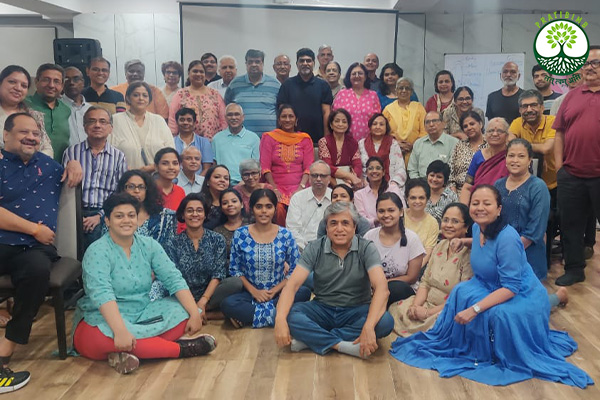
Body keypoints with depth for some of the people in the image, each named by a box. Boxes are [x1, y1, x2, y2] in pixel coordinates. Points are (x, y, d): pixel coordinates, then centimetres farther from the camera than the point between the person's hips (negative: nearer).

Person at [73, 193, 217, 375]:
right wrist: (121, 331, -43)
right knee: (105, 338, -38)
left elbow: (174, 279, -6)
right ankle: (181, 348, -25)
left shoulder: (149, 245, 1)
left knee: (182, 310, -14)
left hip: (141, 315, 5)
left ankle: (128, 352, -27)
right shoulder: (98, 251, -15)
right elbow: (102, 294, -29)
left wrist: (195, 313, -19)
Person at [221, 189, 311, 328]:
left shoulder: (285, 235, 1)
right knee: (227, 304, -32)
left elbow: (296, 270, 1)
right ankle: (274, 314, -18)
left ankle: (248, 316, -20)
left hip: (279, 293, 1)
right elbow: (234, 269, 3)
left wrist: (275, 290, -10)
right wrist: (254, 291, -10)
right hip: (250, 293, -1)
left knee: (304, 292, -29)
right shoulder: (240, 235, 0)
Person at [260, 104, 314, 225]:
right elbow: (265, 167, 4)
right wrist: (274, 189, -9)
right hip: (276, 185, 0)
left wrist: (301, 187, -10)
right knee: (277, 207, -32)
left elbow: (309, 167, 6)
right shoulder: (269, 138, 12)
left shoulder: (305, 139, 15)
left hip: (299, 186, 1)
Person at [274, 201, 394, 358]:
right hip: (322, 309, 1)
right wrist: (280, 320, -32)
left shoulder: (366, 248, -9)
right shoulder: (315, 248, -4)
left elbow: (382, 288, -22)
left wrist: (368, 328, -37)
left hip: (356, 311, 0)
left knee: (385, 322, -32)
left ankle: (310, 338, -27)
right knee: (289, 314, -26)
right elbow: (293, 285, -13)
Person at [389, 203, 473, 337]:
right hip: (427, 304, 7)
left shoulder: (469, 254, -13)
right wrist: (415, 306, -7)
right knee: (395, 310, -12)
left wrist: (428, 312, -16)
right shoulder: (440, 246, 11)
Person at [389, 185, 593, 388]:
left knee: (498, 313, -36)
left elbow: (511, 288, -30)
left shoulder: (507, 238, -30)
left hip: (524, 296, -7)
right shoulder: (477, 227, -5)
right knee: (462, 292, -19)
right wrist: (463, 241, 11)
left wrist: (474, 309, -35)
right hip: (491, 287, 7)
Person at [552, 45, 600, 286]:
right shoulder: (572, 96, 11)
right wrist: (559, 165, 4)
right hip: (570, 175, 3)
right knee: (570, 223, 11)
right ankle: (574, 269, 25)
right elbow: (559, 132, 10)